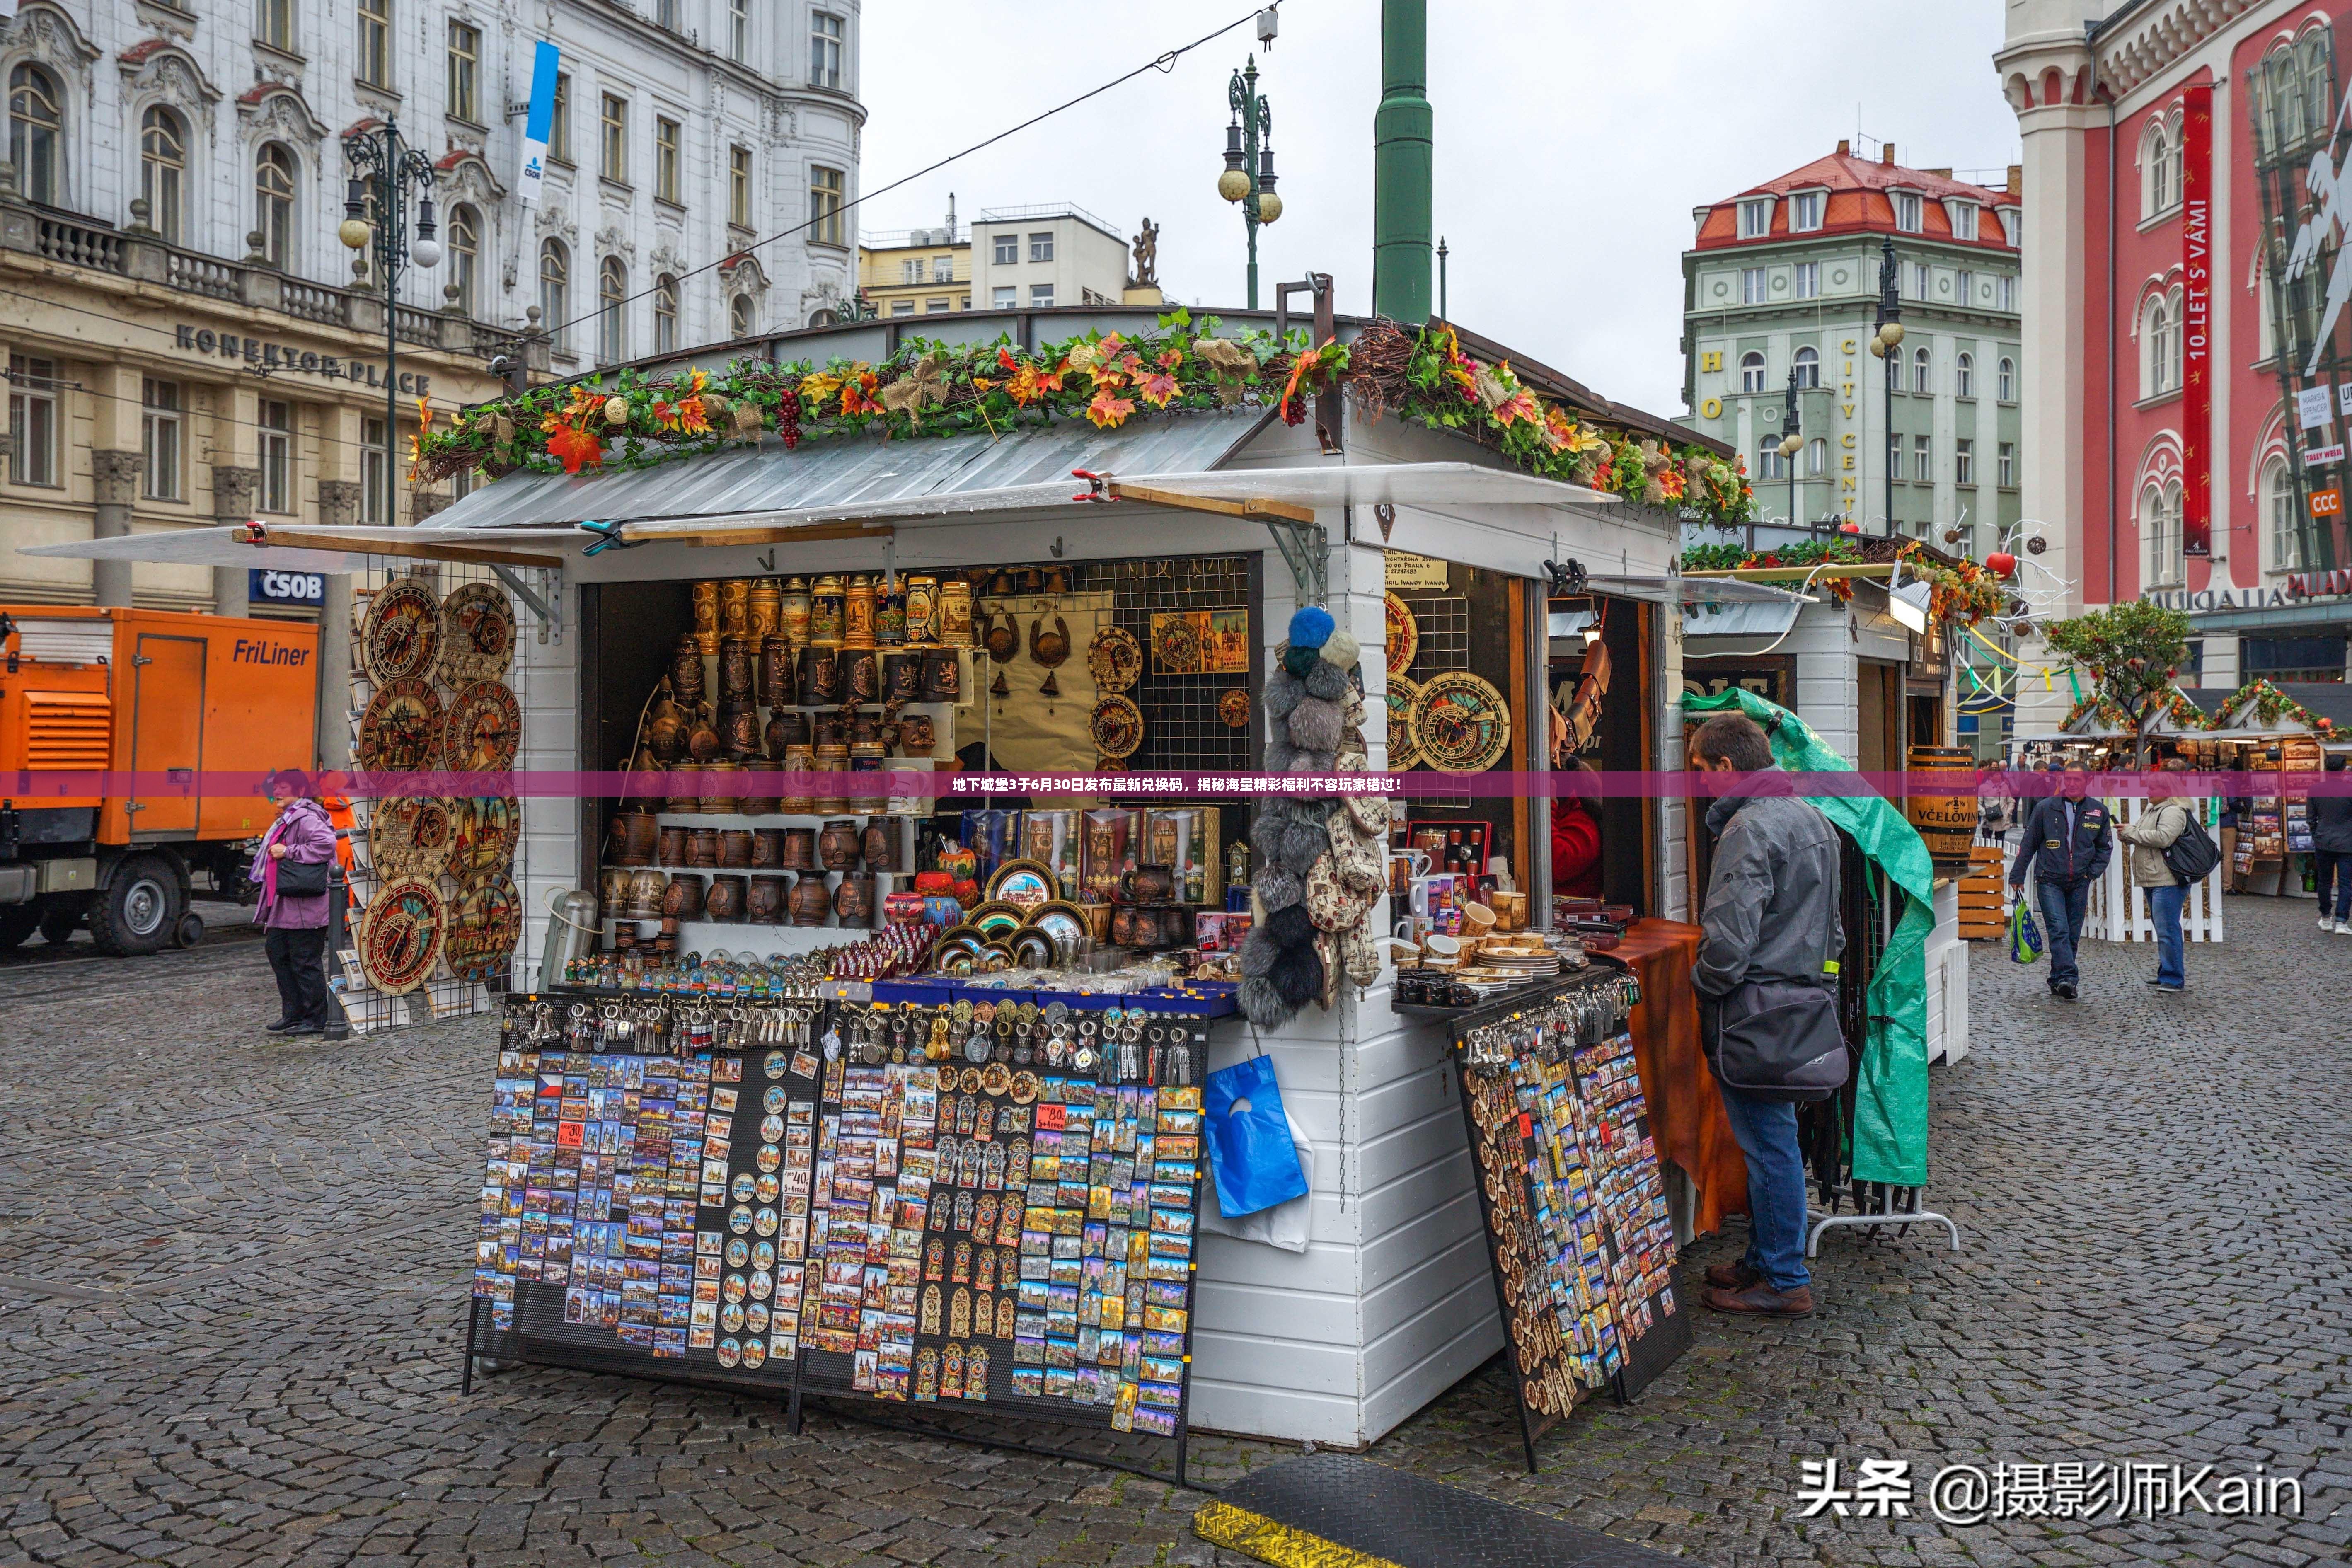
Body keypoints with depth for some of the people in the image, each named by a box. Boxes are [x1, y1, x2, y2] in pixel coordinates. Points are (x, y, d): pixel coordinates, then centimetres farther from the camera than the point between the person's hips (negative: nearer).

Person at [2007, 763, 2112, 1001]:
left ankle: (2058, 980, 16)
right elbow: (2029, 844, 5)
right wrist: (2017, 875, 5)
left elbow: (2105, 847, 16)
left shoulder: (2099, 811, 5)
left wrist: (2093, 872, 2)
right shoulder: (2046, 808, -1)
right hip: (2049, 881, -3)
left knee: (2072, 934, 6)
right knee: (2058, 930, -16)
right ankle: (2068, 978, -24)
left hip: (2079, 883, 3)